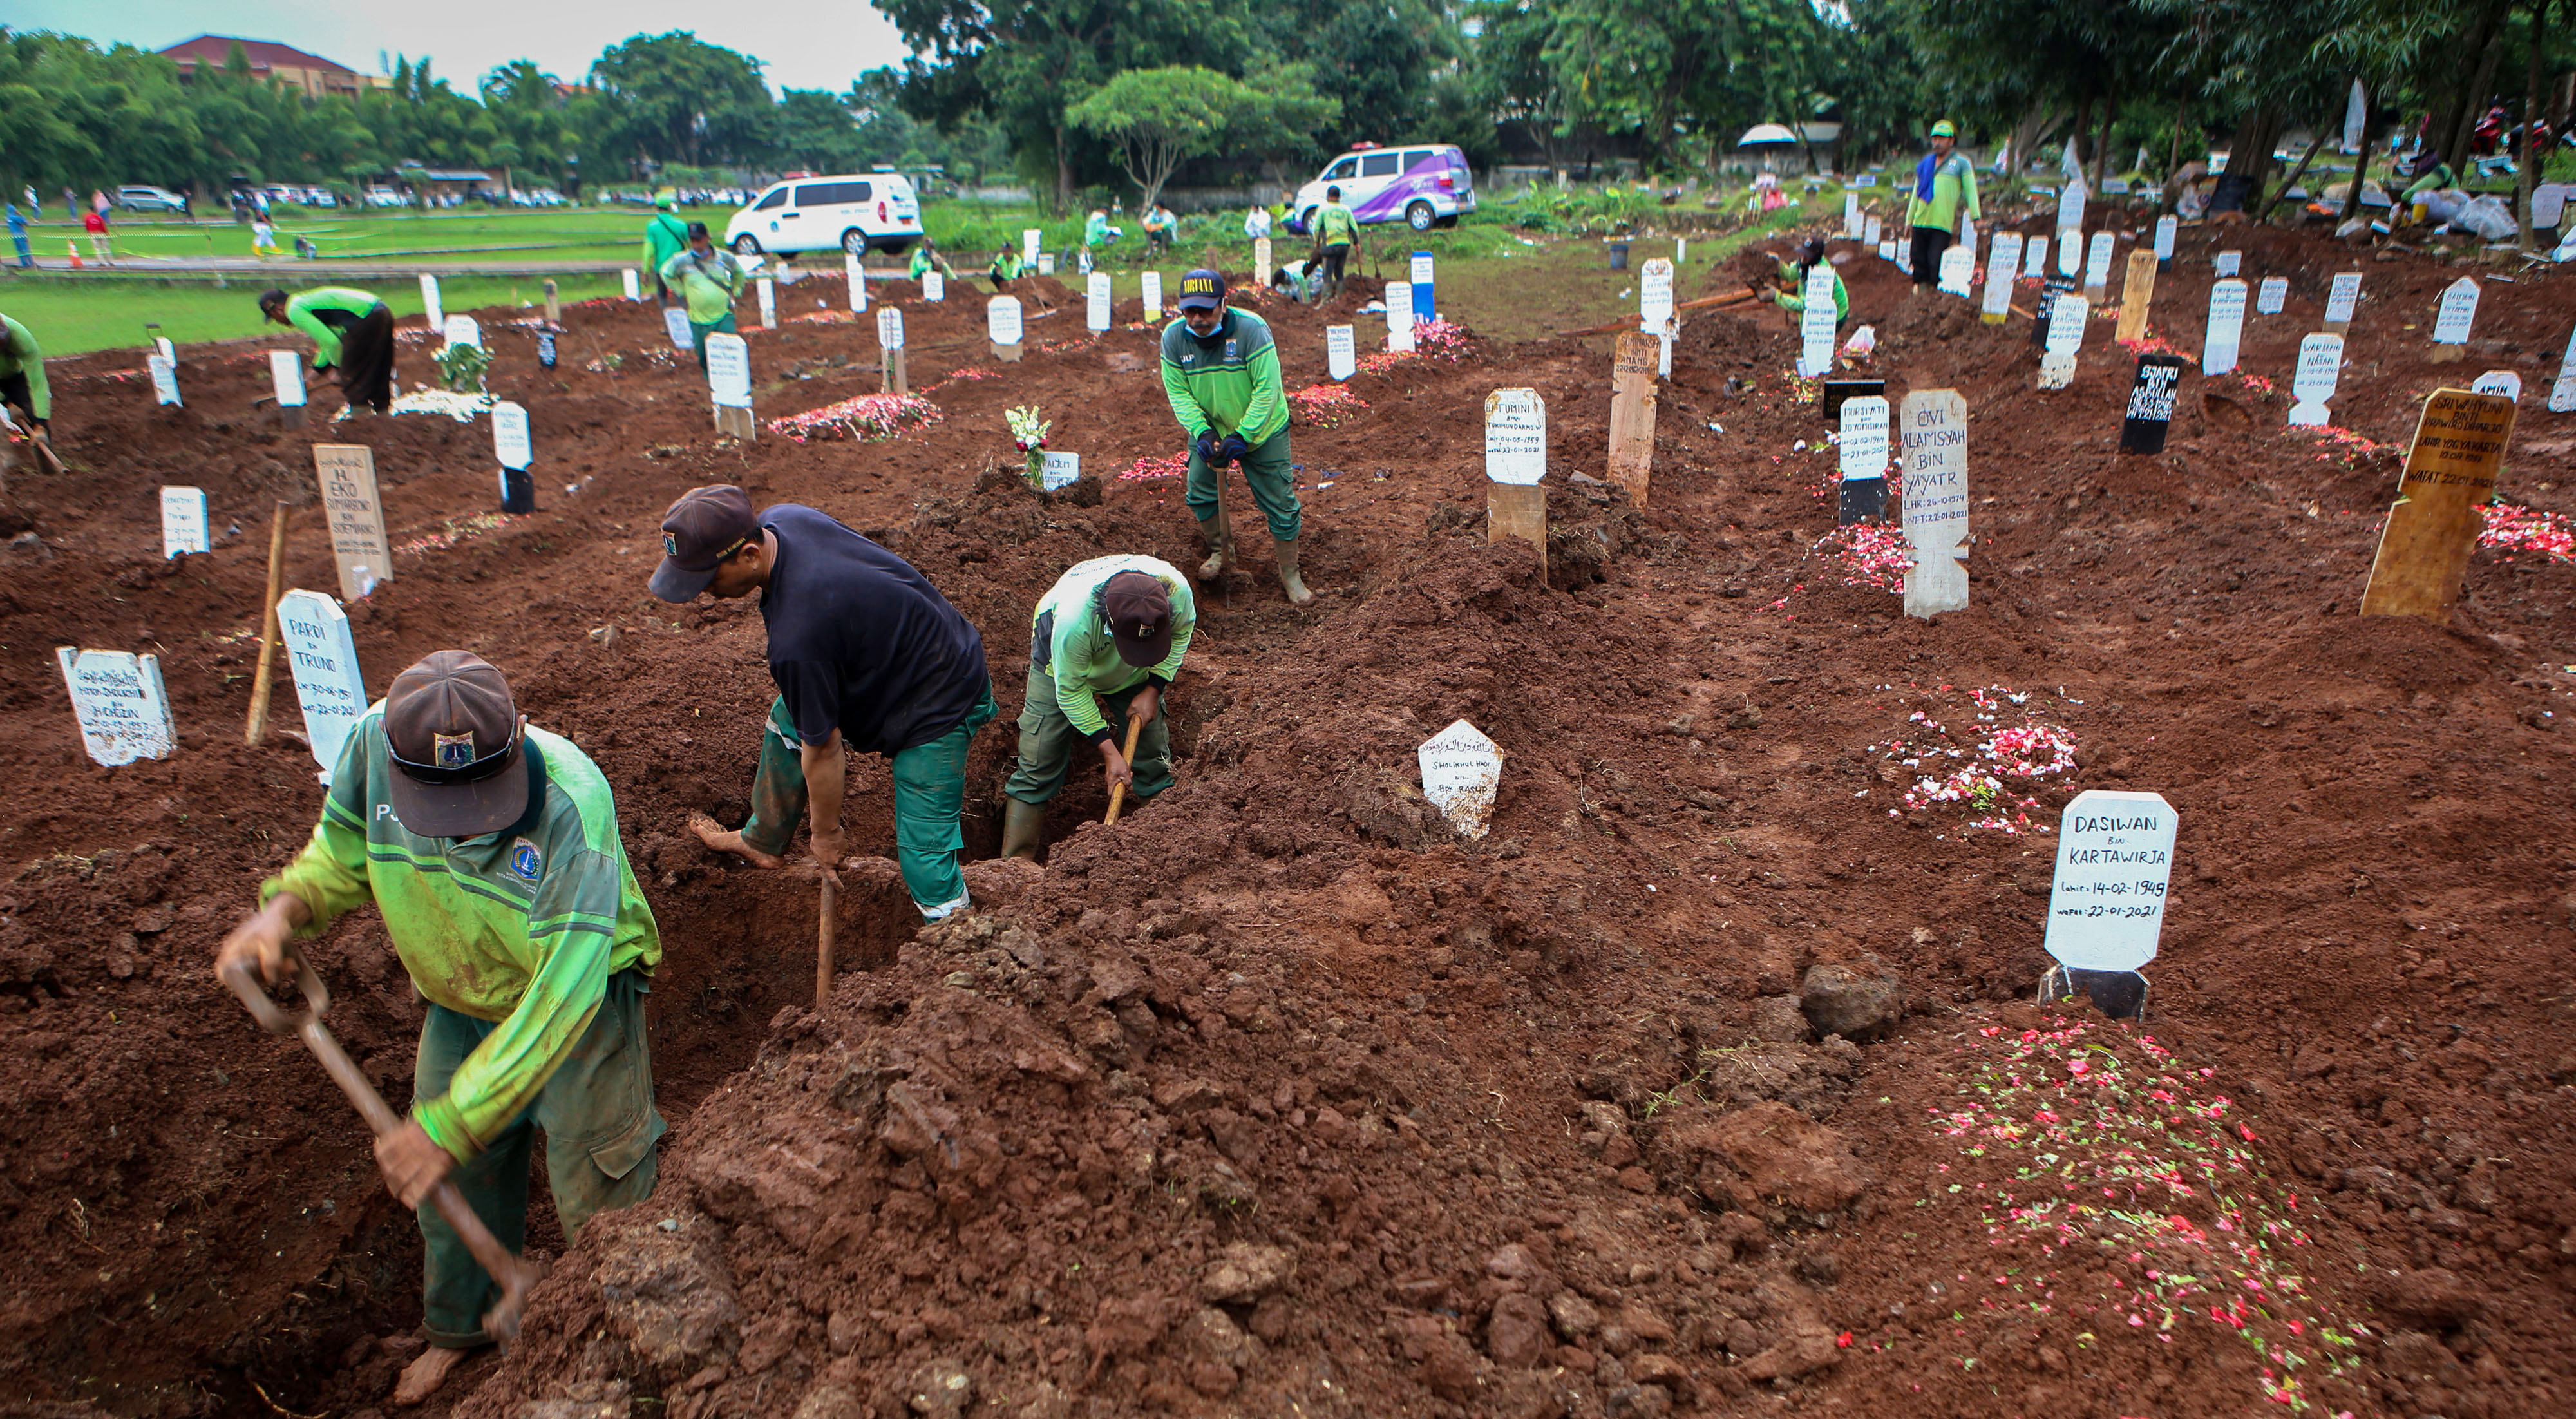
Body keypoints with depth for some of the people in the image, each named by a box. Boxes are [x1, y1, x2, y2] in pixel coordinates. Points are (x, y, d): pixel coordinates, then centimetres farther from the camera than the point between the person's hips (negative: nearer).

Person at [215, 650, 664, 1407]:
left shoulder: (572, 803, -41)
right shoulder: (375, 740, -24)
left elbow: (562, 992, -40)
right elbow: (343, 843, 1)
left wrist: (452, 1123, -40)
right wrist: (285, 907, -20)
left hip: (578, 1003, -5)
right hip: (461, 1002, 5)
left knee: (599, 1193, 4)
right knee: (451, 1182, 21)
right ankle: (462, 1325, 49)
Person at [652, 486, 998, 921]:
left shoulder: (798, 638, -38)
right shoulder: (777, 519, -12)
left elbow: (823, 750, -24)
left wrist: (827, 832, -8)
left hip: (941, 705, -10)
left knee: (923, 853, -9)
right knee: (789, 719, 19)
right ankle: (763, 844, 39)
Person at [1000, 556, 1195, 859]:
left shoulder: (1177, 590, -35)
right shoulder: (1073, 618, -46)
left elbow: (1182, 631, -8)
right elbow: (1071, 691, -29)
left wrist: (1152, 691, -15)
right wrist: (1109, 752, -27)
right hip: (1065, 667, -3)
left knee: (1153, 760, -2)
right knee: (1039, 766, -7)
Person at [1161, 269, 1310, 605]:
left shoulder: (1252, 329, -26)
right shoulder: (1173, 336, -13)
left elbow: (1267, 389, -24)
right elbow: (1177, 391, -8)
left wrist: (1243, 434, -28)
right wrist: (1200, 432, -22)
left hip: (1261, 430, -3)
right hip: (1208, 428, 4)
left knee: (1280, 502, 0)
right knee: (1200, 494, 8)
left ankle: (1290, 575, 16)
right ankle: (1221, 549, 37)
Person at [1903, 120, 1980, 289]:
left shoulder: (1962, 163, 4)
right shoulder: (1926, 163, 18)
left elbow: (1971, 190, 0)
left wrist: (1975, 216, -8)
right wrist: (1909, 219, 19)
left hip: (1943, 224, -5)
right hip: (1920, 222, 5)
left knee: (1936, 263, -11)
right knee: (1919, 261, 5)